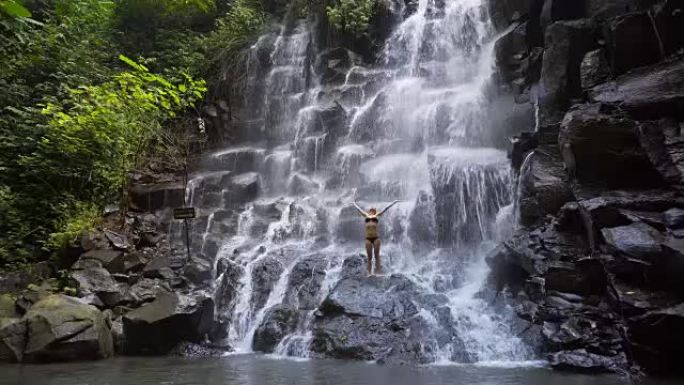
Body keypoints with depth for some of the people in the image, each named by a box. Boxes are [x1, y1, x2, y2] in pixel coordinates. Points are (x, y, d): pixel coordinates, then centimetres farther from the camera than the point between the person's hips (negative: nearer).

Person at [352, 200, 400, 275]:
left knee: (377, 256, -1)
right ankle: (369, 273, 4)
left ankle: (378, 272, -1)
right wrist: (354, 203, 48)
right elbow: (358, 209, 34)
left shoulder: (376, 215, 15)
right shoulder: (366, 215, 18)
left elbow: (386, 208, 22)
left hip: (376, 238, -1)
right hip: (368, 238, 1)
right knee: (369, 257, 2)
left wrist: (394, 202, 29)